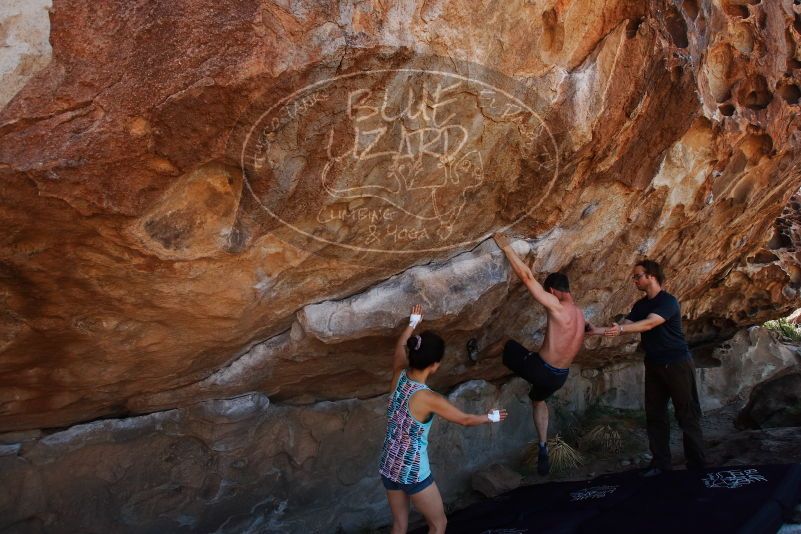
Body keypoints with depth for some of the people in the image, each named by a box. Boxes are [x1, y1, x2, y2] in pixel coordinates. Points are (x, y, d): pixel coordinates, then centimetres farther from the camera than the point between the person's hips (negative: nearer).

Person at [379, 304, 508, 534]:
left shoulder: (399, 375, -9)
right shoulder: (429, 399, -24)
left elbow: (399, 347, 14)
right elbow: (466, 420, -8)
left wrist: (413, 323, 28)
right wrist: (491, 417, 10)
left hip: (388, 467, 7)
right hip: (413, 472, -7)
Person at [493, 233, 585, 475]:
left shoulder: (556, 306, -19)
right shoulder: (579, 314, 5)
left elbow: (527, 276, -23)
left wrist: (507, 247, -17)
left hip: (540, 369, -8)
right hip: (560, 376, 8)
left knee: (508, 345, 12)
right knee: (538, 399, 32)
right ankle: (543, 450, 30)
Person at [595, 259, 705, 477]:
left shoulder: (668, 301, -14)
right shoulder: (640, 305, 10)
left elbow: (649, 324, -28)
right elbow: (625, 325, 2)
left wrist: (621, 329, -40)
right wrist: (599, 330, -11)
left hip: (677, 363, -7)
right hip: (654, 365, 8)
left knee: (687, 414, -1)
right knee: (655, 414, 7)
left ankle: (697, 465, 8)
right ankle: (660, 464, 14)